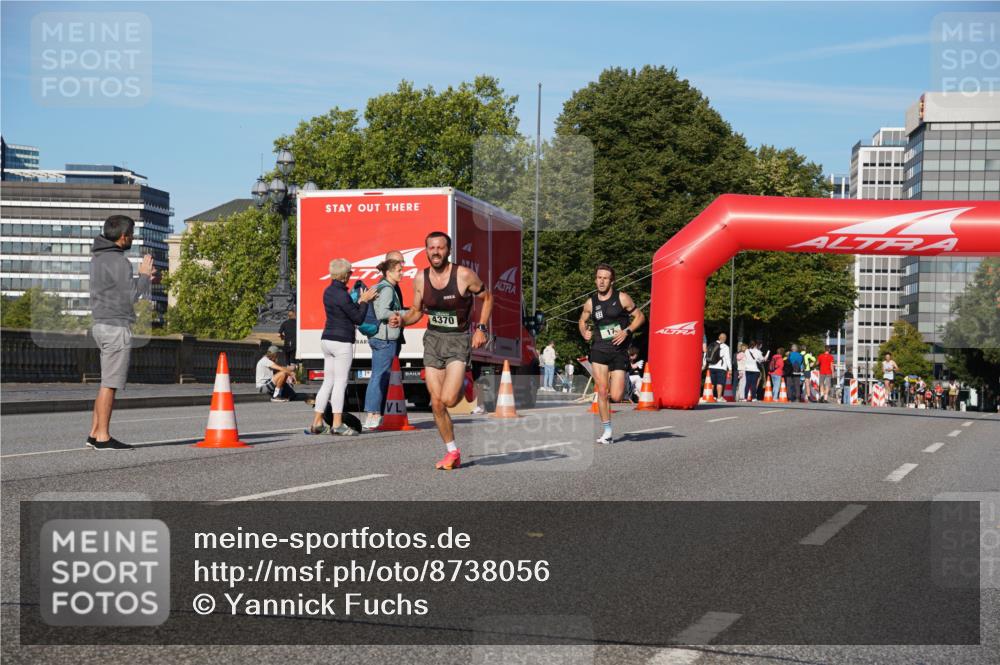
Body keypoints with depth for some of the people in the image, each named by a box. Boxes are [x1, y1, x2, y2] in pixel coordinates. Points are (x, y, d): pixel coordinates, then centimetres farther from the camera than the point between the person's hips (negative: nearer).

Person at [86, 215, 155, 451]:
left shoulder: (98, 258, 15)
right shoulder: (117, 261, -15)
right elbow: (131, 295, -16)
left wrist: (144, 278, 13)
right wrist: (144, 275, -1)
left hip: (102, 325, 10)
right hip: (116, 327, -10)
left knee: (107, 383, 14)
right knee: (110, 384, -7)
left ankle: (95, 433, 15)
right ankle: (103, 437, -5)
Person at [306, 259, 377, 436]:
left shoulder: (328, 291, 12)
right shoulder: (342, 295, -16)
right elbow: (358, 318, -10)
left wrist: (361, 301, 15)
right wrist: (365, 301, 2)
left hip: (327, 340, 9)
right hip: (341, 342, -9)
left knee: (328, 382, 12)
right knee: (340, 382, -4)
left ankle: (317, 423, 12)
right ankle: (337, 424, -2)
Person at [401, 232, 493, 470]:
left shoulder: (464, 275, -13)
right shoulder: (420, 279, -2)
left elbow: (487, 297, 1)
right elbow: (416, 312, 11)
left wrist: (481, 328, -8)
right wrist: (401, 320, -10)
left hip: (459, 340, -4)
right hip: (433, 339, 4)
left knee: (448, 399, -18)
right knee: (436, 403, 1)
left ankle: (464, 385, 19)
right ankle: (452, 453, 18)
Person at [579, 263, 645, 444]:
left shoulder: (622, 298, -3)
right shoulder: (591, 302, 5)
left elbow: (640, 317, 3)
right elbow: (582, 320, 22)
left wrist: (627, 331, -12)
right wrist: (584, 333, 0)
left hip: (619, 351, -2)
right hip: (599, 350, 2)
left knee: (616, 397, -7)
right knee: (602, 392, -6)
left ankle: (621, 385, 32)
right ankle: (607, 432, 6)